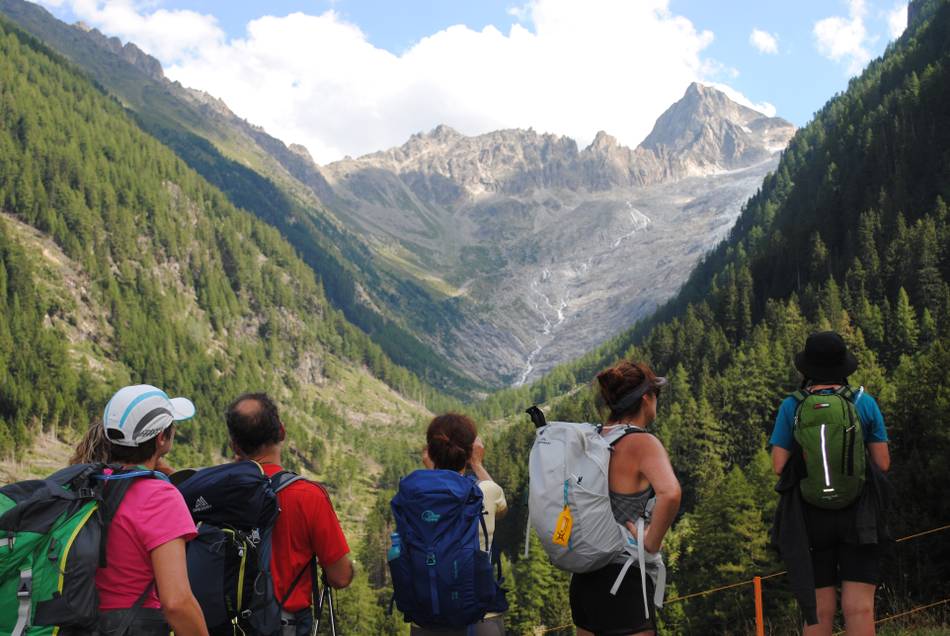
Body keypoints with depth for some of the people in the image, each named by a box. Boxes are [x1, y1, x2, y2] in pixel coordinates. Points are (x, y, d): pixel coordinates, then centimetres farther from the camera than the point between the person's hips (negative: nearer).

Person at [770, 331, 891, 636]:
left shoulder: (792, 407, -3)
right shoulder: (865, 403, 0)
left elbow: (780, 466, -5)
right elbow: (883, 463, 1)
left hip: (812, 516, 0)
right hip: (858, 514, 0)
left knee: (819, 612, 6)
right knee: (860, 609, 0)